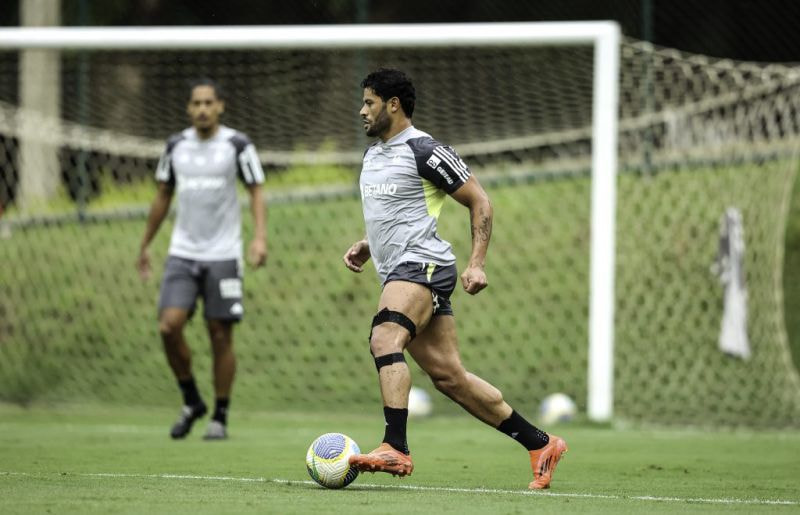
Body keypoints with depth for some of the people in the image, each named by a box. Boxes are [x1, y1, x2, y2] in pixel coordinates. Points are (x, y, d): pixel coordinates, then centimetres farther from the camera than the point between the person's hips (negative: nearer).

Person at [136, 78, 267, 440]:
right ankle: (191, 401, 7)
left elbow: (256, 193, -2)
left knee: (220, 336, -2)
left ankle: (220, 418, 10)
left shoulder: (237, 145, -3)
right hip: (182, 254, 3)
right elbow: (163, 197, 17)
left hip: (223, 255, -3)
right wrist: (145, 245, 20)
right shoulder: (176, 146, 7)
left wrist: (259, 237, -17)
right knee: (169, 326, -13)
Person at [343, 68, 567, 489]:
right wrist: (365, 248, 16)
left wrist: (476, 264, -15)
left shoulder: (424, 151, -9)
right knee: (449, 376, 6)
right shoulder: (373, 154, 19)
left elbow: (479, 202, -7)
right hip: (398, 272, 9)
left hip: (423, 264, -9)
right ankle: (540, 444, 14)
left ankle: (395, 449, -40)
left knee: (384, 339, -30)